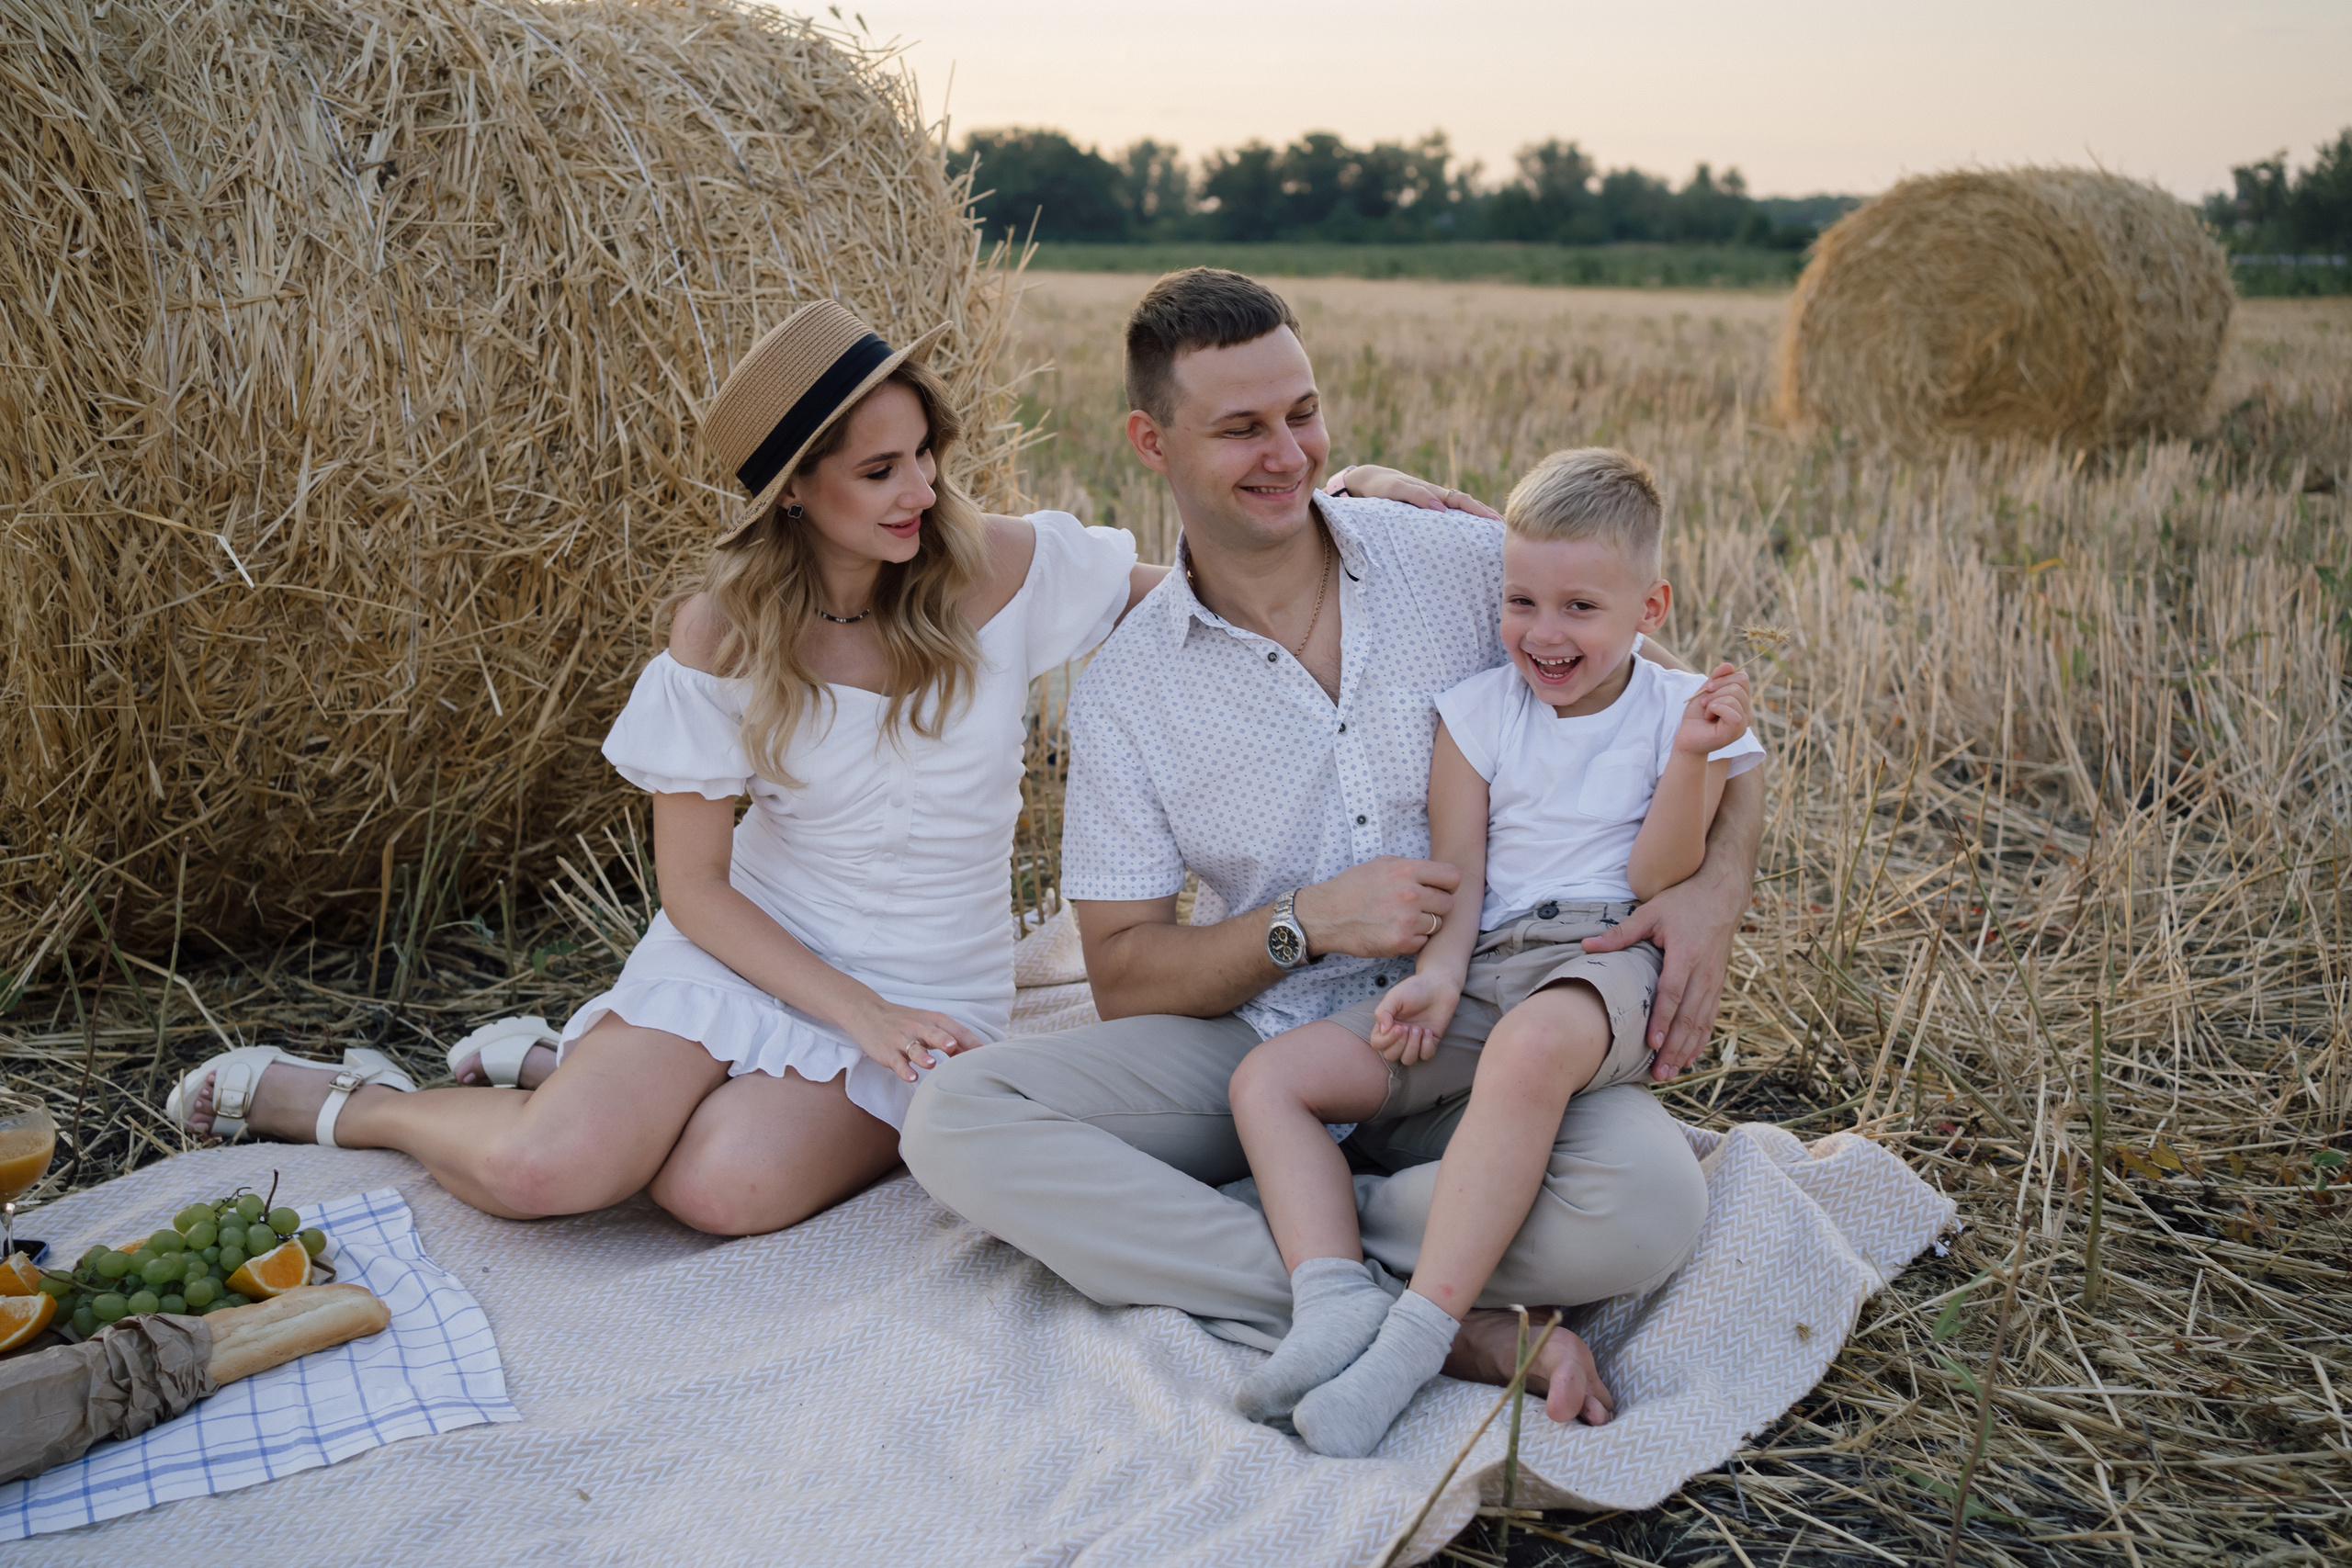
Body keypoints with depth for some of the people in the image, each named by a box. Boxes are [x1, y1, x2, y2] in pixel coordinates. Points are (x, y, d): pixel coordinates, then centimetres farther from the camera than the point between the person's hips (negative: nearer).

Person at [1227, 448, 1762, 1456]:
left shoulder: (1682, 712, 5)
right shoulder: (1479, 710, 11)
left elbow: (1658, 880, -4)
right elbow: (1457, 873, 6)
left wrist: (1691, 758, -18)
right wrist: (1439, 976, -12)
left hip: (1608, 957, -4)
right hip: (1486, 967, 5)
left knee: (1533, 1045, -42)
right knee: (1267, 1078, -11)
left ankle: (1415, 1335, -41)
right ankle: (1336, 1302, -29)